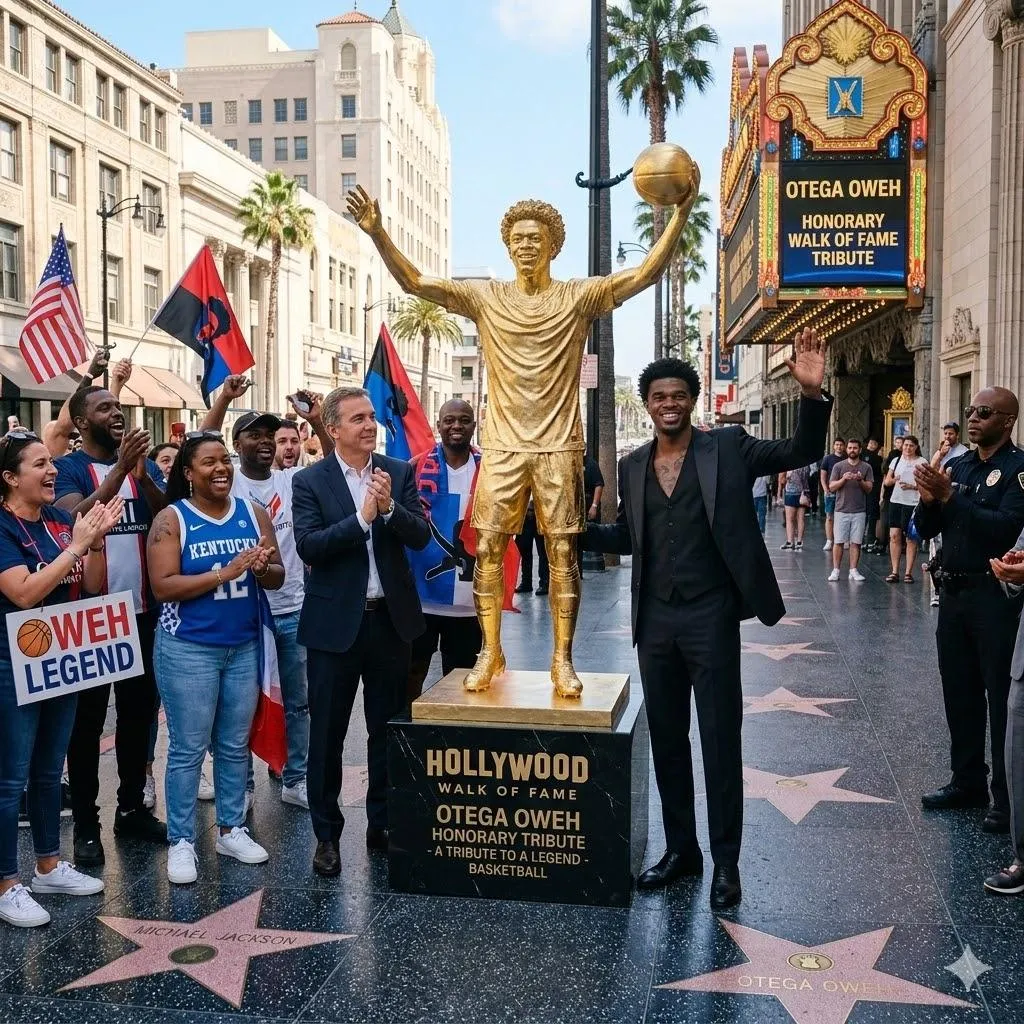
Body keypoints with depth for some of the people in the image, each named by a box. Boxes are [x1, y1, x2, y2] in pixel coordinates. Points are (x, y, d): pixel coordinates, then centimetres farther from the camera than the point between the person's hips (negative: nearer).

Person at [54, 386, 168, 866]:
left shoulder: (145, 466, 8)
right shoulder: (66, 468, -5)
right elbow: (76, 519, -23)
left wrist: (142, 474, -22)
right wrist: (120, 468, -28)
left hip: (142, 613, 4)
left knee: (139, 713, 13)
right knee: (87, 719, 5)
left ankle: (132, 808, 27)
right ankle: (86, 824, 14)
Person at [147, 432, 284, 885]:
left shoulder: (253, 513, 4)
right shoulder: (171, 519, -7)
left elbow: (277, 577, 5)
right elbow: (163, 586, -16)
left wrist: (262, 568, -19)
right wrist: (226, 572, -24)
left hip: (245, 647, 4)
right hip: (188, 649, -4)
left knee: (235, 744, 14)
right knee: (187, 749, 3)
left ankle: (232, 829, 27)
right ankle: (181, 841, 15)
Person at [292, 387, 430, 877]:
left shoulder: (399, 473, 3)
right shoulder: (310, 481, -4)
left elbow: (421, 537, -5)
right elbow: (308, 546, -16)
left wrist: (390, 507, -21)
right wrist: (362, 517, -22)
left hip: (391, 618, 3)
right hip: (335, 621, -2)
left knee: (389, 729, 13)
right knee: (327, 733, 6)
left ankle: (383, 823, 28)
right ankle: (326, 834, 21)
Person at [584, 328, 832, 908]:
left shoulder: (727, 448, -3)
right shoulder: (633, 467, 9)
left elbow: (803, 452, -7)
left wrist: (812, 394, -24)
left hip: (711, 617, -4)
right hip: (655, 620, 5)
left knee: (720, 740, 3)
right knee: (666, 740, 13)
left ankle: (726, 861, 16)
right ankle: (680, 849, 28)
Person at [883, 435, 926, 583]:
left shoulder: (922, 462, 1)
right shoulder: (896, 460, 13)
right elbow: (887, 481, 12)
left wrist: (911, 486, -18)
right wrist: (894, 480, -9)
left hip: (912, 503, -4)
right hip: (896, 501, 4)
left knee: (911, 538, 0)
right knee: (894, 536, 2)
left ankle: (908, 572, 5)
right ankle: (894, 571, 7)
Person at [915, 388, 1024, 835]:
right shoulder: (957, 465, 11)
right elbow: (926, 529, 10)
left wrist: (950, 497, -25)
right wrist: (929, 499, -10)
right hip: (953, 592, 7)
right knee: (959, 693, 13)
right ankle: (968, 781, 26)